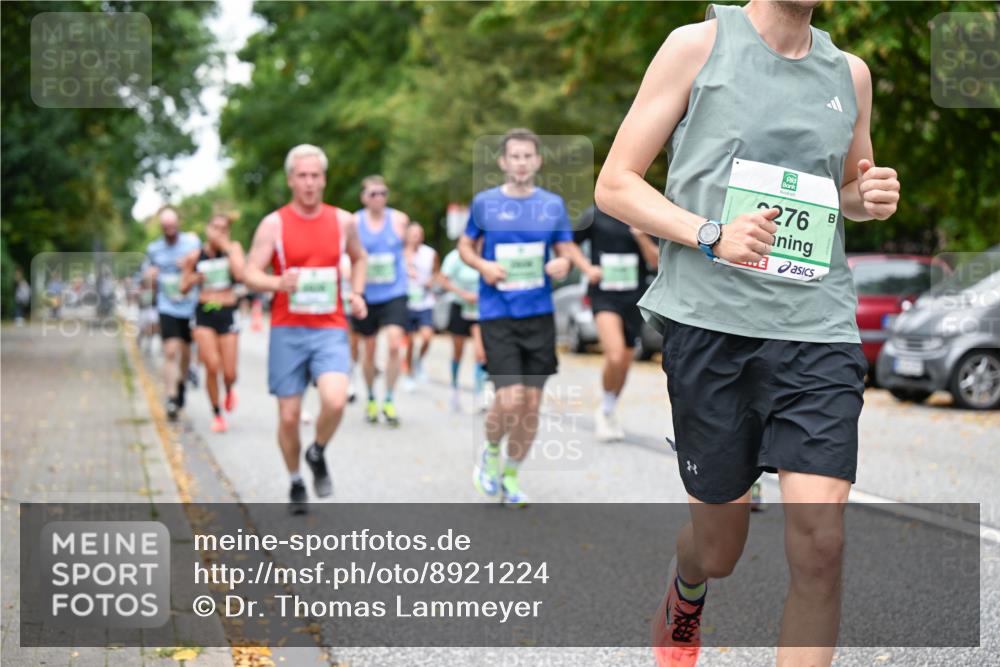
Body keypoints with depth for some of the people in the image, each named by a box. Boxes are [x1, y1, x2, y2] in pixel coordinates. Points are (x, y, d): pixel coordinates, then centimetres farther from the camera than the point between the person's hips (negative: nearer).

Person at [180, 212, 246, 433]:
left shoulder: (234, 248, 0)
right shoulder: (195, 256, 2)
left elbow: (240, 274, -19)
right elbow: (183, 288, 10)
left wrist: (226, 248, -16)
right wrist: (193, 279, -12)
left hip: (227, 313, 0)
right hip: (204, 314, 0)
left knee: (229, 372, -1)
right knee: (212, 366, -14)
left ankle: (229, 390, 37)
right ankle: (217, 414, 6)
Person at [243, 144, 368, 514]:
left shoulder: (343, 221, 6)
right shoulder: (273, 224, -2)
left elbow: (359, 258, 26)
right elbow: (250, 274, -7)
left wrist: (357, 293, 8)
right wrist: (278, 283, -27)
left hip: (330, 330, 1)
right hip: (287, 330, -1)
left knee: (335, 400, -23)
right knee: (289, 416, 3)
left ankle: (318, 453, 8)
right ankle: (296, 483, 27)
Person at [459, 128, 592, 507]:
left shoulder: (553, 204, 6)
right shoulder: (484, 202, 1)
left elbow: (566, 248, 12)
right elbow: (465, 246, 12)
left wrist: (564, 262, -12)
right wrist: (482, 265, -9)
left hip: (539, 314, 3)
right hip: (497, 315, -3)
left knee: (531, 402, 5)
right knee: (510, 399, -13)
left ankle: (511, 475, 24)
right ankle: (490, 454, 17)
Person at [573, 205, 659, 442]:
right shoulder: (594, 215, -1)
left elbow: (656, 260, 3)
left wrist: (642, 237, -15)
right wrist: (586, 268, -8)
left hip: (634, 297, 3)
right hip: (604, 295, -3)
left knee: (624, 364, 11)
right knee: (615, 356, -22)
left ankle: (609, 413, 34)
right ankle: (605, 411, 1)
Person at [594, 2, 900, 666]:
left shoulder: (850, 74, 13)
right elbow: (614, 184, 1)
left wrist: (870, 197, 5)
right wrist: (711, 234, -15)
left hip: (817, 322, 2)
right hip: (710, 319, -2)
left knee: (820, 540, -13)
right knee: (718, 549, 10)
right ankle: (684, 598, 46)